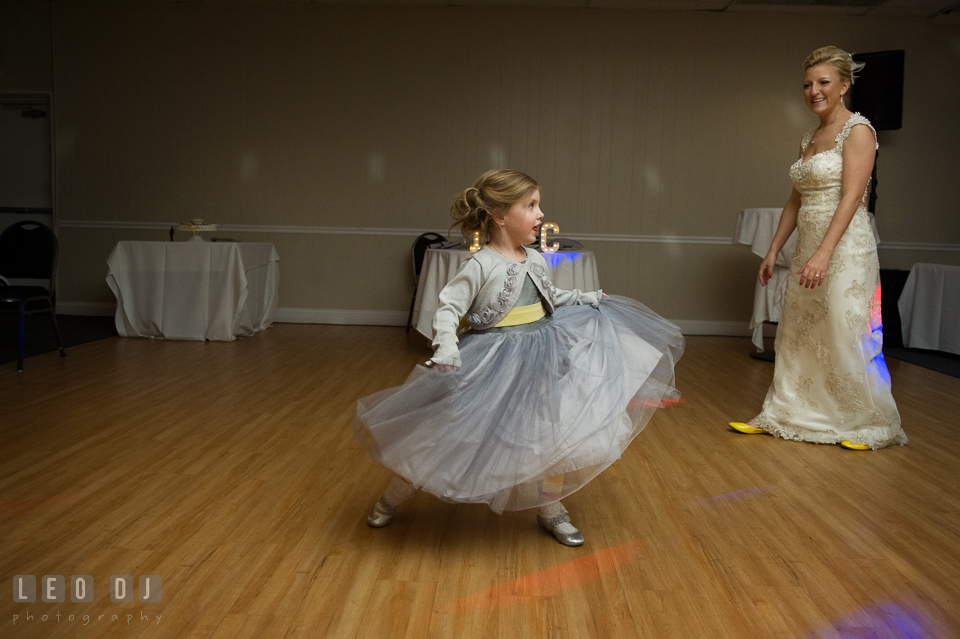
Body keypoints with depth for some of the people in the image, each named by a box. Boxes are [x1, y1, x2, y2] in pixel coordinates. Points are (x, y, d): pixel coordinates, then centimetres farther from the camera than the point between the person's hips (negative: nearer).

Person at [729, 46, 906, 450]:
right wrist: (774, 250, 15)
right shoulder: (809, 139, 16)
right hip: (809, 247, 8)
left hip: (845, 248, -8)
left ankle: (874, 427, 13)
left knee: (846, 337, -2)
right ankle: (782, 415, 21)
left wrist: (824, 254, -26)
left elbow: (851, 197, -18)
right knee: (797, 335, 11)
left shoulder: (857, 130, -8)